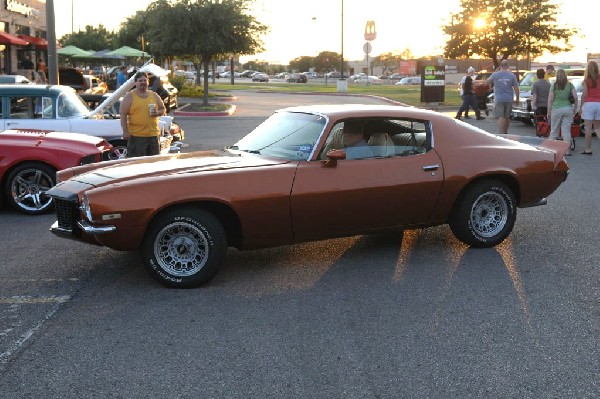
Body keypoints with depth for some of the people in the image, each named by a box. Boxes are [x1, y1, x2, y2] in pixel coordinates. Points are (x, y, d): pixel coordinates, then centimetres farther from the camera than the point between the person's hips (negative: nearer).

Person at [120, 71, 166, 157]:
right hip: (136, 136, -4)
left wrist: (158, 113, -5)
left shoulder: (154, 95, 13)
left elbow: (162, 109, 19)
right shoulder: (130, 96, 0)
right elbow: (123, 115, -4)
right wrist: (125, 131, -12)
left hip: (153, 135, 4)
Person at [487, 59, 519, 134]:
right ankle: (505, 133, 26)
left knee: (500, 117, -5)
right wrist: (517, 98, 8)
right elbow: (516, 88, -1)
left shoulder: (495, 74, -5)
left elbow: (488, 82, 11)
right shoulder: (512, 75, -2)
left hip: (499, 99, -2)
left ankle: (501, 133, -16)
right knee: (506, 117, 14)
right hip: (509, 99, 2)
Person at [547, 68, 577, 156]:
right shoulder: (570, 85, 4)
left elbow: (550, 99, -1)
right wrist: (575, 107, 11)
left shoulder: (554, 85, -1)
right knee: (566, 130, 5)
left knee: (554, 130, 8)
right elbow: (575, 97, -2)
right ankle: (567, 150, 4)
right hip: (568, 108, 2)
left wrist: (549, 112, 5)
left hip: (556, 109, -2)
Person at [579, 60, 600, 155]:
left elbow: (584, 94, -8)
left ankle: (588, 149, -3)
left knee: (588, 128, -2)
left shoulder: (586, 80, -5)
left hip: (589, 104, -4)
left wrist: (581, 107, -2)